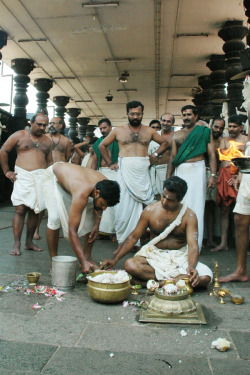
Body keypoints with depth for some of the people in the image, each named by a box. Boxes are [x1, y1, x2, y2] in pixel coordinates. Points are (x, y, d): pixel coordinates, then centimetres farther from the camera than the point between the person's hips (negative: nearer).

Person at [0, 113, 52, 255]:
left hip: (41, 177, 3)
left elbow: (50, 161, 20)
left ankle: (29, 242, 15)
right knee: (20, 209, -9)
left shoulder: (47, 141, 15)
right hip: (22, 176, -3)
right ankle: (17, 244, -4)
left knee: (35, 210, 5)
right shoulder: (20, 135, 5)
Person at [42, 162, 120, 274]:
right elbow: (72, 231, -44)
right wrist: (83, 262, -46)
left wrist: (97, 224, -13)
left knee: (93, 213, -5)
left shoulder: (105, 185, -26)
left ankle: (87, 256, 6)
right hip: (53, 177, -6)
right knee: (55, 218, -23)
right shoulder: (81, 194, -46)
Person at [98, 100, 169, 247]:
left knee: (140, 205, -2)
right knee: (124, 205, -3)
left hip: (143, 172, 1)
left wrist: (155, 155, 7)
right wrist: (110, 163, 6)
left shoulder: (149, 131, 12)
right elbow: (102, 146, 16)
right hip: (125, 171, -1)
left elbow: (165, 143, 22)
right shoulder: (119, 130, 9)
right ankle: (123, 240, 5)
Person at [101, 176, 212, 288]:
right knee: (130, 265, -30)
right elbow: (133, 237, 3)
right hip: (154, 254, 1)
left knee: (205, 277, -27)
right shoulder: (150, 210, -3)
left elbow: (193, 245, -15)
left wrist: (191, 267, -36)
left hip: (180, 257, 0)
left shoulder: (189, 216, -6)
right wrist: (115, 259, -3)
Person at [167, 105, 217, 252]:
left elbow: (212, 155, -1)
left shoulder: (205, 132, 5)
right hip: (180, 171, 4)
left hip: (197, 170, -3)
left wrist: (213, 175, -11)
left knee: (195, 206, -3)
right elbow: (173, 156, 14)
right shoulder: (177, 134, 15)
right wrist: (168, 177, 8)